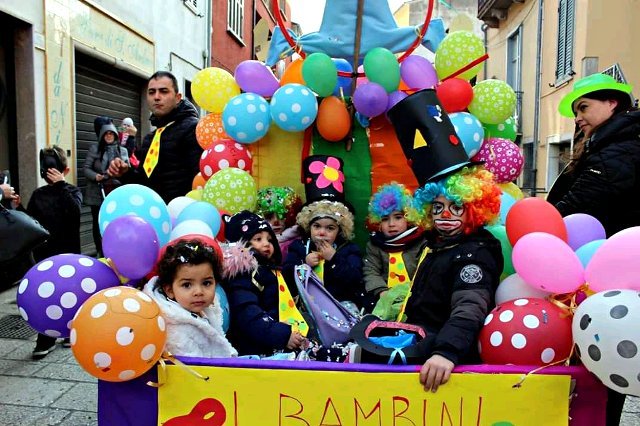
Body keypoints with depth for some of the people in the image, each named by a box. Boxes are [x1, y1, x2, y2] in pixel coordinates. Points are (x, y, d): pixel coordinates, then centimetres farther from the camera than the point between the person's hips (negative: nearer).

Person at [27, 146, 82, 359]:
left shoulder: (72, 191, -1)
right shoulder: (38, 194, 6)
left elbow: (74, 210, -23)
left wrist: (61, 185, -21)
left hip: (68, 252, -2)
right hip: (44, 253, 2)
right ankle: (46, 341, 12)